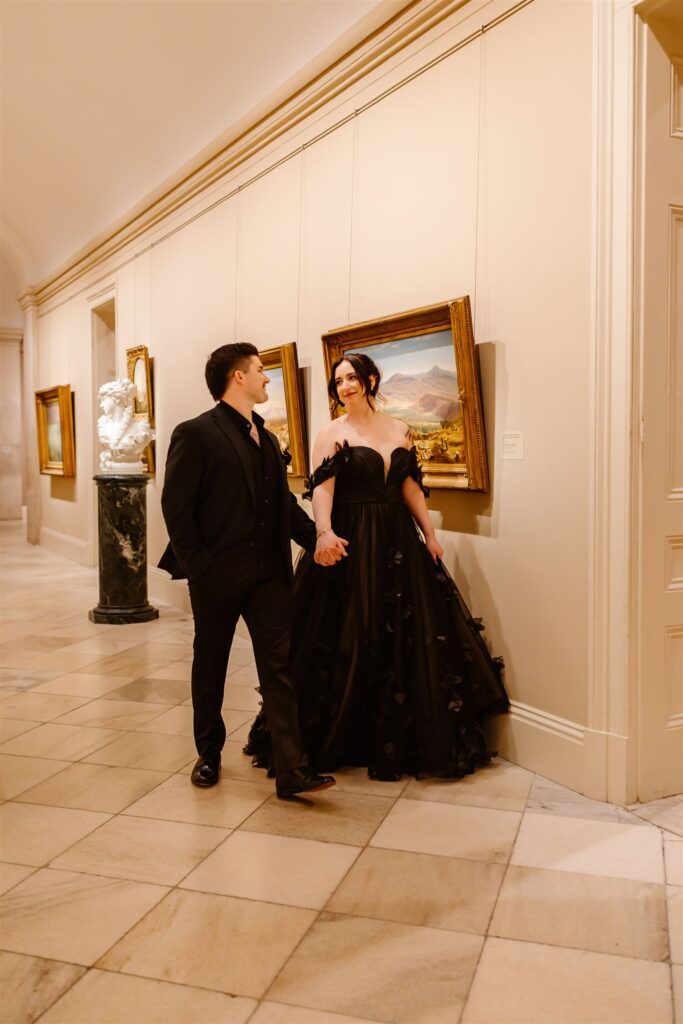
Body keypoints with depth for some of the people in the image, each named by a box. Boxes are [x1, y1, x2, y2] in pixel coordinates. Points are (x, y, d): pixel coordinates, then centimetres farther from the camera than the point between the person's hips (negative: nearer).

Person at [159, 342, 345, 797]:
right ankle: (209, 754, 32)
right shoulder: (196, 433, -9)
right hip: (217, 573, -5)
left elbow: (284, 502, 13)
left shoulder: (266, 438, 15)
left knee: (279, 667, 1)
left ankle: (292, 770, 4)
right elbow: (177, 507, -12)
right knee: (210, 668, 12)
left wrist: (316, 537, -2)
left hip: (270, 572, 6)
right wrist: (198, 568, -16)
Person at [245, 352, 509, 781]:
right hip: (349, 542, -4)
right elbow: (322, 488, -14)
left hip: (396, 540, 5)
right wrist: (324, 532, -31)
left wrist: (430, 534, 7)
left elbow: (411, 488, 13)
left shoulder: (399, 430, 11)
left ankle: (401, 739, 24)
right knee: (348, 641, 1)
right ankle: (335, 737, 17)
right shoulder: (333, 433, -2)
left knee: (408, 636, 8)